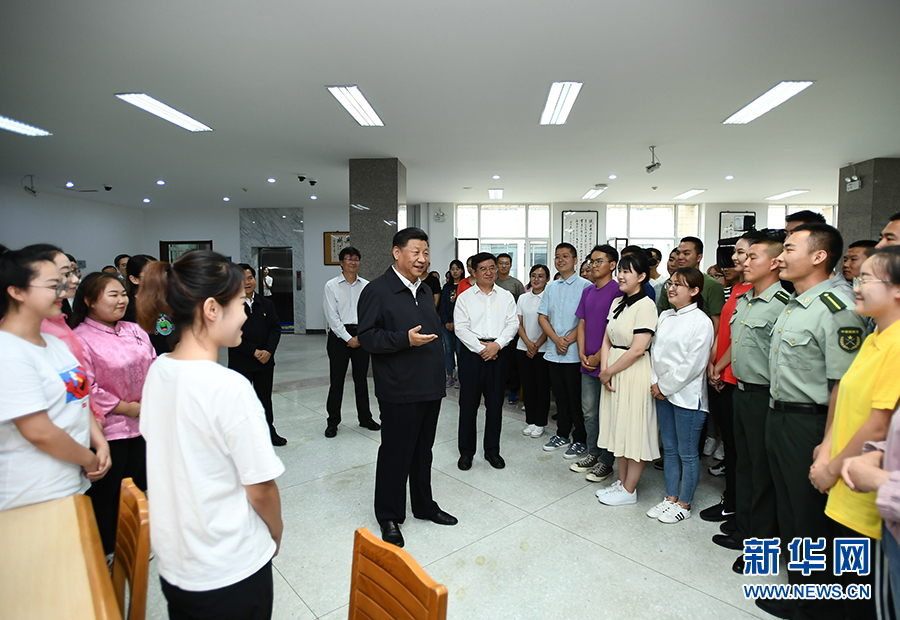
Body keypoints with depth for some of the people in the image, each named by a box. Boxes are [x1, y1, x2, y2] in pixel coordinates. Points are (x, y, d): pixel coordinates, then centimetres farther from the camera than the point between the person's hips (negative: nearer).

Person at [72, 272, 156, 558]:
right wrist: (128, 407, -14)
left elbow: (153, 367, 10)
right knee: (105, 493, 9)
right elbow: (87, 391, -19)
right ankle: (106, 553, 29)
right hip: (108, 430, -6)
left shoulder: (135, 330, 6)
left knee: (138, 486, 18)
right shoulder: (81, 339, -15)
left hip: (142, 425, 7)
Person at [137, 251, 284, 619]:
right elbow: (260, 489, -22)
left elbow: (167, 456, 7)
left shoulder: (157, 371, -6)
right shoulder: (230, 387, -29)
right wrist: (276, 532, -2)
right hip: (231, 570, -6)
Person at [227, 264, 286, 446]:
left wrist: (268, 351, -11)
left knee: (265, 397, 15)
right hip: (240, 363, -4)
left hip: (265, 361, 4)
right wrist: (254, 352, -16)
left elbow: (276, 328, 3)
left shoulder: (266, 304, 6)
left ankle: (269, 431, 31)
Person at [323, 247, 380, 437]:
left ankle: (365, 418, 25)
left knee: (361, 378, 11)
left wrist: (360, 336, -7)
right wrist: (348, 338, -10)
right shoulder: (331, 285, -1)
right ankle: (333, 422, 16)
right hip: (339, 335, -2)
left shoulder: (366, 285, 6)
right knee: (337, 380, 2)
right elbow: (332, 316, -6)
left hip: (361, 335, 2)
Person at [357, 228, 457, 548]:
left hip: (430, 388, 8)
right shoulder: (377, 290, -11)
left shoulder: (424, 291, 15)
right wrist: (406, 339, -26)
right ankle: (389, 516, 26)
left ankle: (424, 506, 38)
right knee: (395, 453, 6)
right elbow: (366, 336, -16)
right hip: (399, 391, -7)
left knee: (423, 451, 20)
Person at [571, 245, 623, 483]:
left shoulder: (617, 291, -11)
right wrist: (582, 354, 1)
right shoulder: (587, 291, 12)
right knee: (589, 412, 15)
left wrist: (598, 357, -13)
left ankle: (606, 462, 19)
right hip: (587, 363, 7)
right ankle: (593, 454, 31)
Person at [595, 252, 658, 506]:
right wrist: (604, 370, -4)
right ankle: (622, 481, 30)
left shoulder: (645, 306, -15)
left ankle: (629, 490, 17)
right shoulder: (617, 303, 10)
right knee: (618, 428, 16)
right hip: (613, 373, 8)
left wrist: (609, 371, -13)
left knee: (634, 430, 4)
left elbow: (638, 349, -20)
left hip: (634, 372, -8)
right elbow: (607, 340, 8)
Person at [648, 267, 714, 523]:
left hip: (687, 396, -7)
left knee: (687, 453, 7)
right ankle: (671, 497, 30)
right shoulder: (665, 316, 9)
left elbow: (692, 365, -16)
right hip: (663, 394, 7)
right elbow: (655, 350, 10)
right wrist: (655, 383, -1)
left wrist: (665, 386, -10)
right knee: (669, 449, 17)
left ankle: (684, 504, 22)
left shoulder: (701, 321, -13)